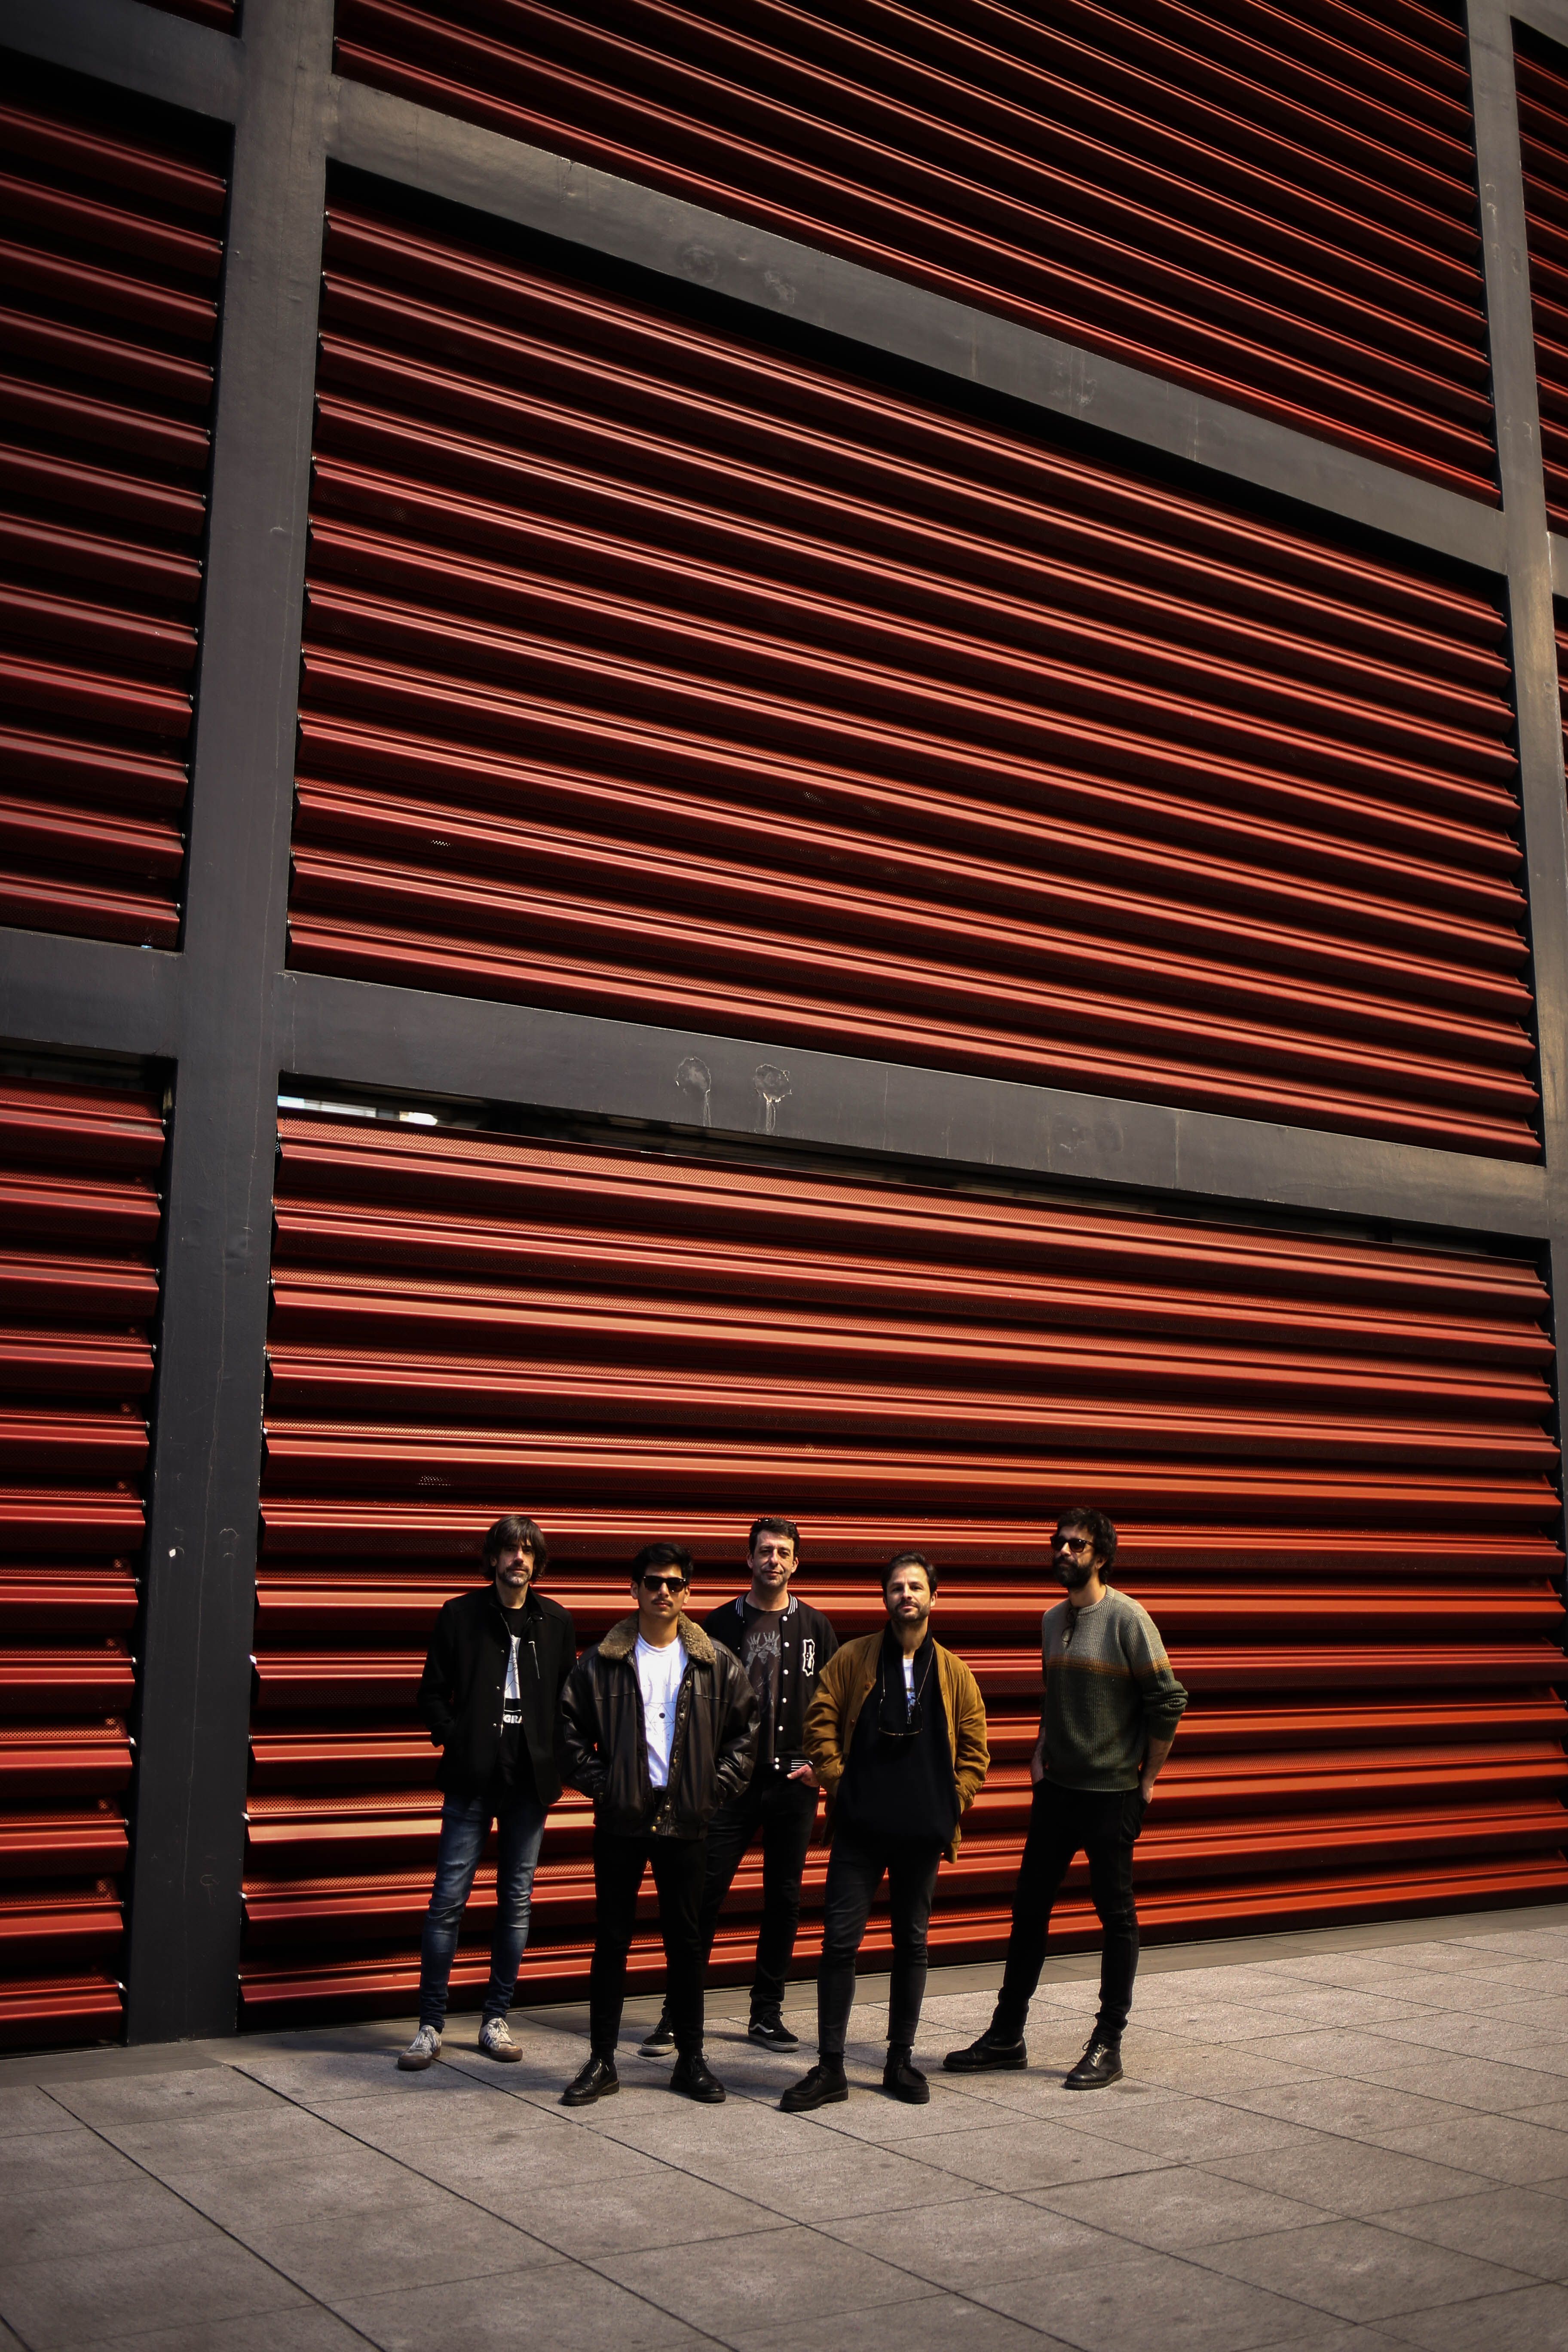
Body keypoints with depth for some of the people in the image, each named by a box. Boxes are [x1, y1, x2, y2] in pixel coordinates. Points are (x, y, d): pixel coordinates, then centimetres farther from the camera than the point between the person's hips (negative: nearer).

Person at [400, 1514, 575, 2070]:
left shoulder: (556, 1622, 7)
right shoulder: (461, 1615, 2)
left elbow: (569, 1699, 10)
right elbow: (432, 1693, 4)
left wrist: (555, 1758, -1)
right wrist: (456, 1742, -7)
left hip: (530, 1780, 2)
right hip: (473, 1779, -2)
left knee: (516, 1902, 8)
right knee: (449, 1900, -3)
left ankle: (495, 2019, 19)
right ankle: (431, 2025, 7)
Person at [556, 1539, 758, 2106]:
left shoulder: (718, 1665, 3)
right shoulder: (601, 1662, 0)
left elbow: (744, 1734, 8)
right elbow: (570, 1730, 3)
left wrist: (716, 1789, -1)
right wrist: (600, 1785, -4)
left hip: (686, 1820, 1)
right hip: (621, 1820, 0)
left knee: (685, 1940, 8)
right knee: (611, 1940, 5)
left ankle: (691, 2059, 20)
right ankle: (602, 2062, 15)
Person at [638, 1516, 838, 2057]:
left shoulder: (815, 1628, 7)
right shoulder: (721, 1624, 3)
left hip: (792, 1784, 2)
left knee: (783, 1900, 7)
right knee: (705, 1894, -3)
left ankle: (767, 2012, 19)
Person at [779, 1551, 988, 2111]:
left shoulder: (954, 1673, 4)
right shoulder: (853, 1659, 0)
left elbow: (974, 1749, 8)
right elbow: (820, 1723, 1)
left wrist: (953, 1804, 0)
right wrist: (839, 1784, -6)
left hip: (923, 1832, 2)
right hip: (860, 1828, -1)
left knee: (912, 1942, 11)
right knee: (840, 1940, -3)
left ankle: (901, 2060, 24)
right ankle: (830, 2068, 6)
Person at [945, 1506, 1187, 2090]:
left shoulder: (1127, 1618, -12)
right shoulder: (1053, 1620, 9)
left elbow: (1167, 1700, -11)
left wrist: (1147, 1779, -8)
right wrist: (1040, 1753, 9)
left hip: (1112, 1794, -7)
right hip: (1057, 1788, 7)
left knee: (1115, 1913, 4)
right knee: (1030, 1906, 10)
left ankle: (1108, 2045, 14)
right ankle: (1007, 2034, 20)